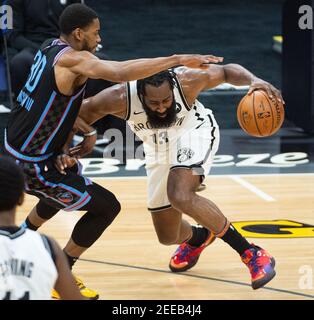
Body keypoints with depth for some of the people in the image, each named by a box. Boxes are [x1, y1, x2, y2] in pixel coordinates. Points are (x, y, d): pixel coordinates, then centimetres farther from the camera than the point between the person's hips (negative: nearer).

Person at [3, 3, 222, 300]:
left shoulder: (50, 49, 5)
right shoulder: (73, 59, -23)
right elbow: (121, 72, -39)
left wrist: (86, 130, 9)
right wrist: (179, 59, -38)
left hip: (15, 148, 10)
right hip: (34, 165, -10)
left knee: (70, 180, 37)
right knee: (107, 207, -1)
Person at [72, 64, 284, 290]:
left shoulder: (186, 81, -33)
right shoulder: (120, 99, -31)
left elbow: (226, 71, -16)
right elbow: (77, 114, -17)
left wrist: (253, 80, -35)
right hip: (159, 149, 4)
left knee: (181, 197, -34)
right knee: (167, 236, 10)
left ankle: (251, 253, -23)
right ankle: (197, 238, 49)